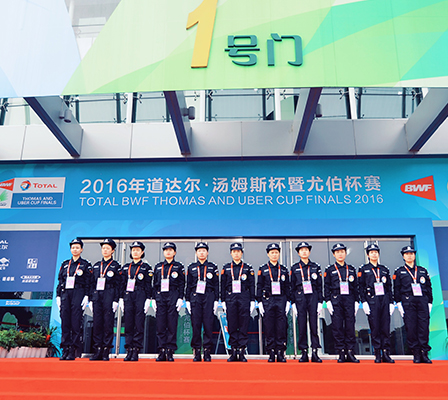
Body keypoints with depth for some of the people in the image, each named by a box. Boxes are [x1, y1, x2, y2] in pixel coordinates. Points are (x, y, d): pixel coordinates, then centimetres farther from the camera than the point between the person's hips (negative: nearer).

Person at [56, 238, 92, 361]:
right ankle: (65, 350, 8)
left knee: (76, 323, -6)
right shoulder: (64, 264, 17)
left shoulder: (85, 264, 5)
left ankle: (73, 352, -3)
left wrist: (86, 296, -8)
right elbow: (60, 281, 16)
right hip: (65, 294, 4)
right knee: (65, 322, 1)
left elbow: (88, 282, 0)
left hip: (78, 293, -4)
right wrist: (58, 296, 8)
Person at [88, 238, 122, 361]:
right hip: (97, 297, 4)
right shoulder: (96, 266, 15)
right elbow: (92, 283, 15)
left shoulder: (116, 266, 2)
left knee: (108, 324, -3)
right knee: (97, 323, 3)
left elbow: (118, 285, -2)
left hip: (109, 297, -4)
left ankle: (106, 352, 4)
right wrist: (91, 299, 9)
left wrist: (115, 301, -8)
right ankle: (98, 351, 10)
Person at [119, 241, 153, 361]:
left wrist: (148, 300, -5)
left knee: (139, 324, -4)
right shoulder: (126, 267, 14)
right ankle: (129, 350, 8)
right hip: (128, 297, 3)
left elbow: (148, 285, 2)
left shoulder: (146, 267, 5)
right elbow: (122, 284, 14)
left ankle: (136, 351, 0)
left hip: (140, 297, -3)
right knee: (128, 324, 2)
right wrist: (121, 299, 8)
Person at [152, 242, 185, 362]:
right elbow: (155, 284, 14)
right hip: (160, 297, 3)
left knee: (172, 325, -3)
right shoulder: (158, 267, 14)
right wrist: (154, 299, 7)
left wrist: (180, 299, -6)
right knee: (160, 325, 1)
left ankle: (170, 352, 4)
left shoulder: (179, 267, 6)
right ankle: (162, 352, 9)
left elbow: (182, 284, 2)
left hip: (173, 297, -3)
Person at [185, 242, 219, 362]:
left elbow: (216, 285, 8)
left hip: (209, 297, -1)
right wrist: (187, 300, 6)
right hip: (195, 298, 1)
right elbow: (188, 285, 12)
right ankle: (197, 352, 7)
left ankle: (207, 352, 5)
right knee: (196, 325, -1)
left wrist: (216, 301, 2)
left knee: (208, 324, -4)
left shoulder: (213, 267, 9)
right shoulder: (191, 267, 12)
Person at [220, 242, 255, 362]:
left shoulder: (248, 268, 7)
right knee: (232, 326, 2)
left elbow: (252, 286, 7)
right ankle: (233, 352, 9)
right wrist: (223, 301, 4)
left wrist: (252, 301, 1)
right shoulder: (226, 268, 9)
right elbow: (223, 286, 9)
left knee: (243, 326, -1)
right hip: (230, 299, 1)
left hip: (244, 299, -1)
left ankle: (242, 352, 6)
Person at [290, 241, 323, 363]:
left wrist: (320, 302, 1)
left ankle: (315, 352, 2)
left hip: (313, 297, 0)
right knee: (302, 326, 0)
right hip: (300, 298, 0)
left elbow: (319, 286, 8)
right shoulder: (295, 268, 8)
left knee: (314, 325, -3)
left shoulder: (315, 267, 9)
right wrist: (293, 303, 2)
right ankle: (304, 353, 6)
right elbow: (292, 287, 8)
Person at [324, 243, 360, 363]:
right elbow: (326, 287, 4)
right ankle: (341, 353, 4)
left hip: (349, 300, 2)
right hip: (336, 301, -2)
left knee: (350, 326, -1)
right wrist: (328, 301, -4)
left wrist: (356, 301, 7)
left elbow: (355, 287, 14)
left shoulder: (351, 269, 14)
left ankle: (350, 353, 6)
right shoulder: (329, 270, 7)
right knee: (338, 327, -2)